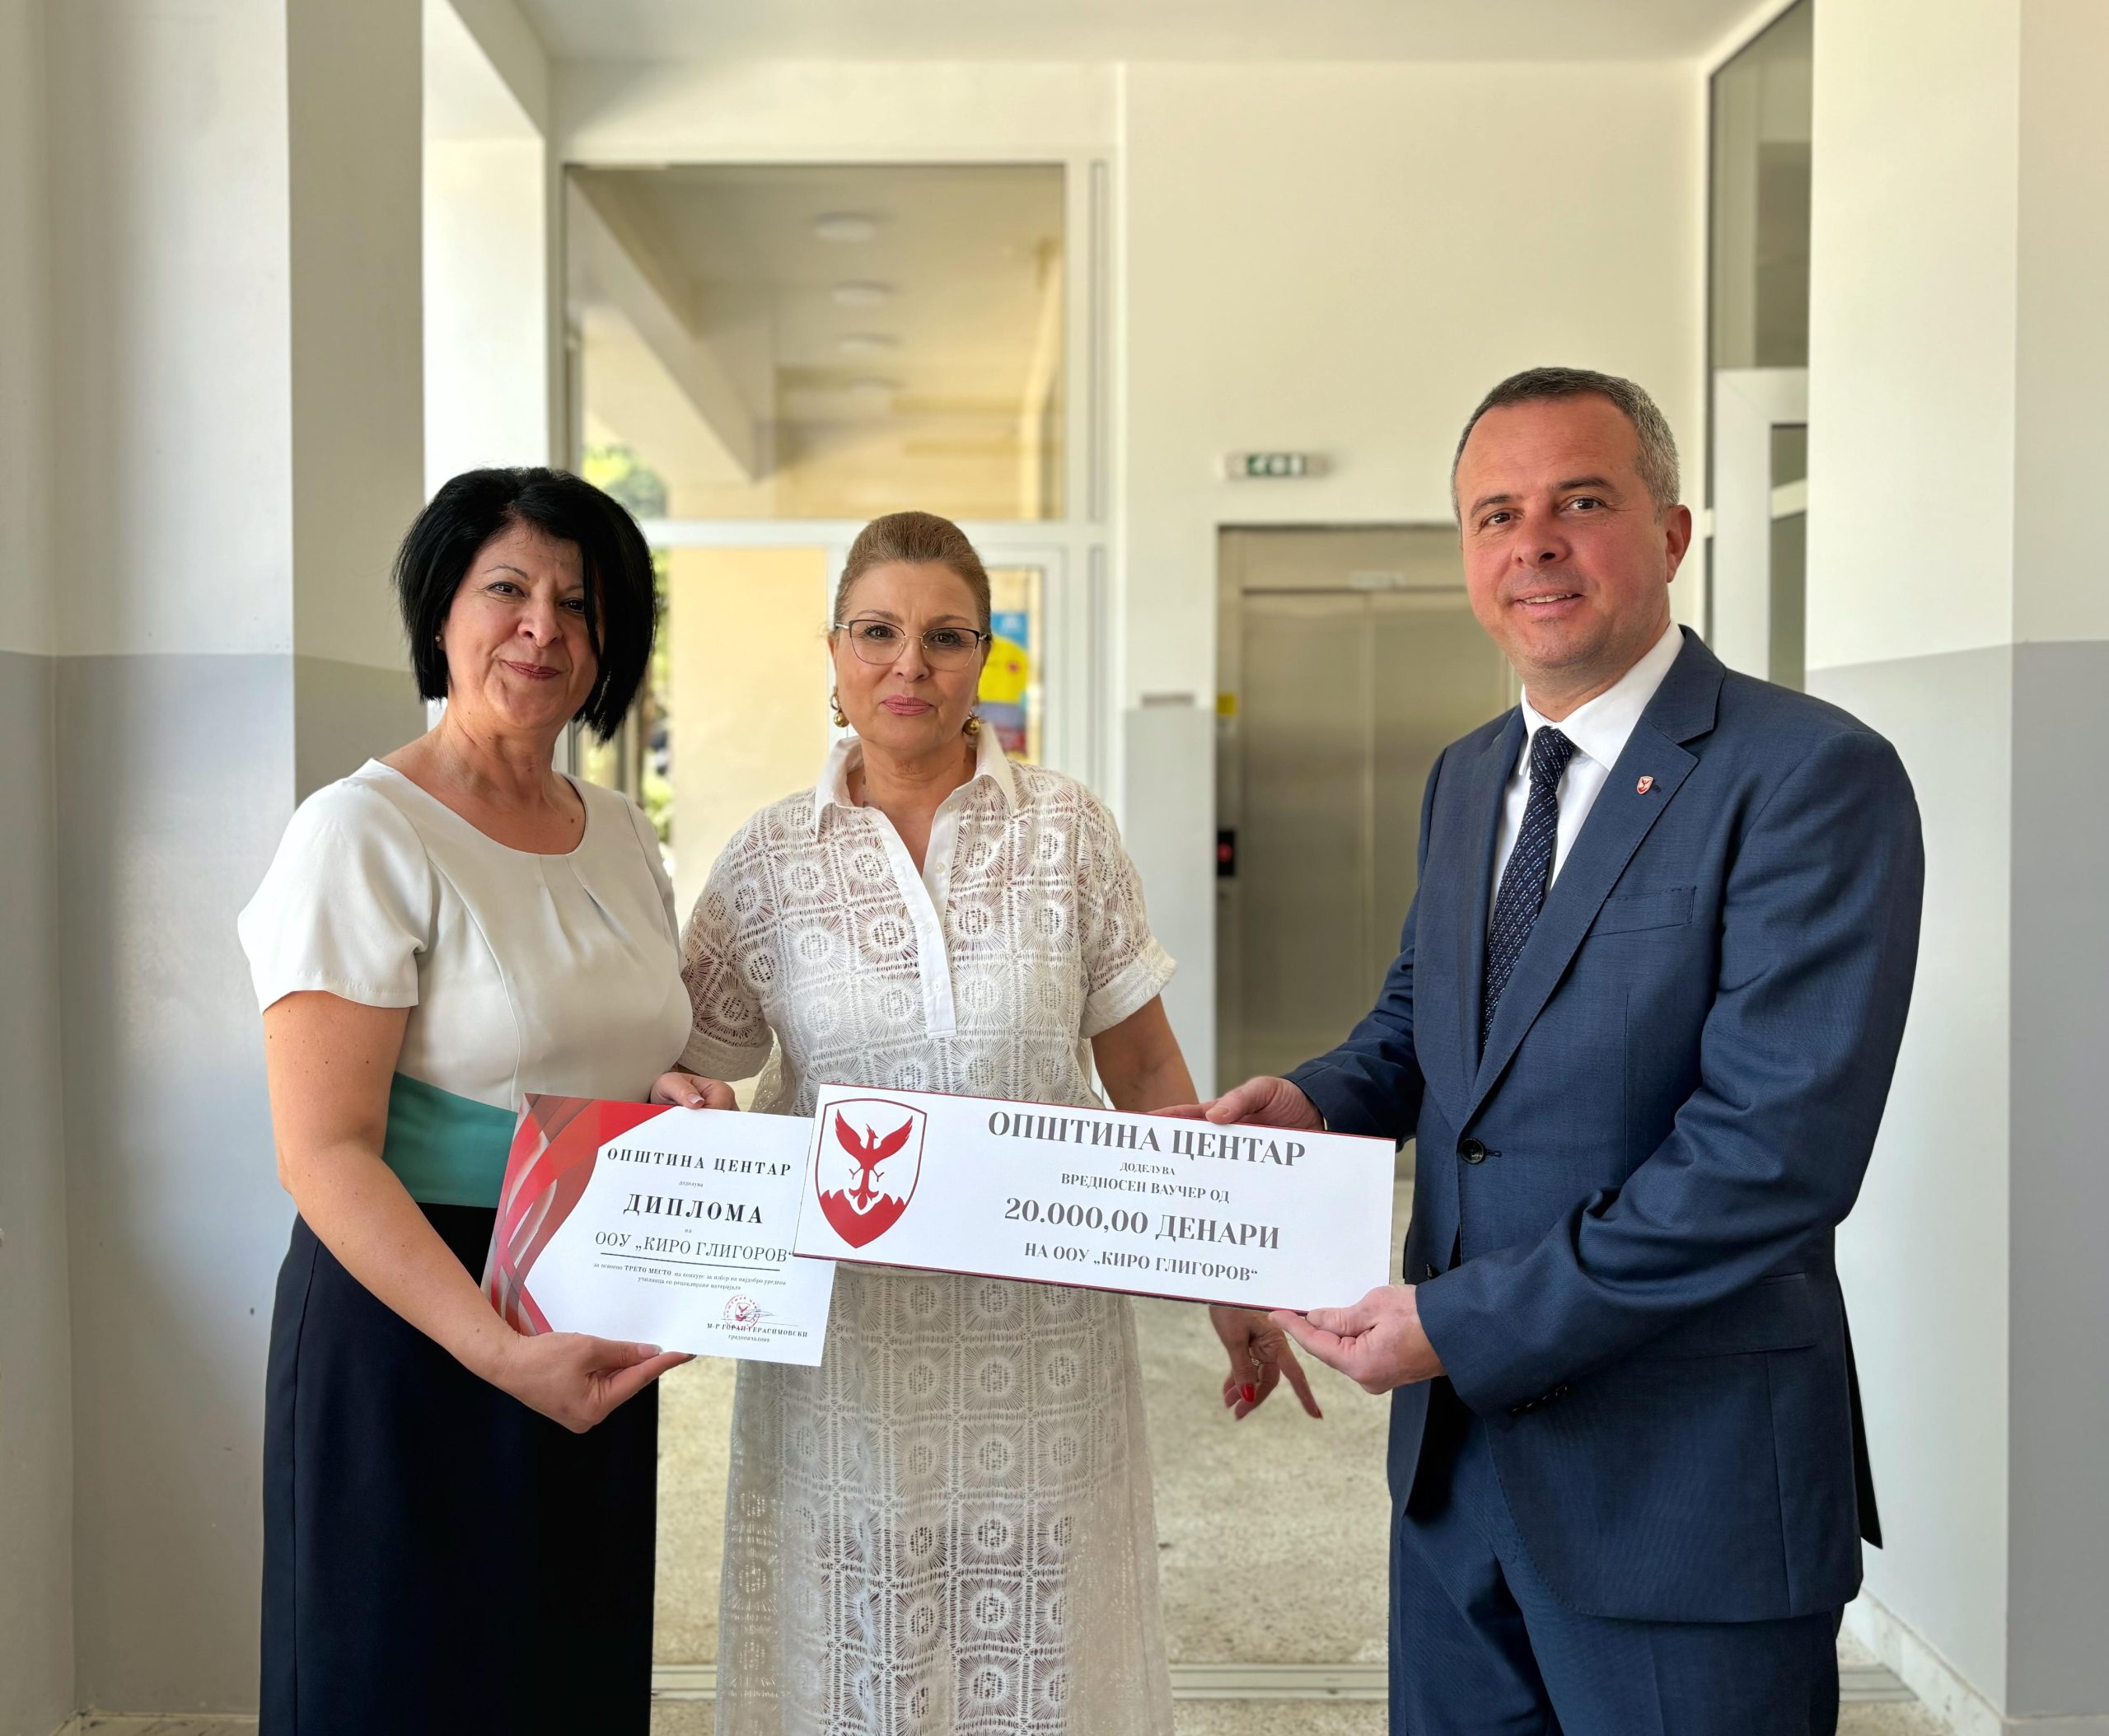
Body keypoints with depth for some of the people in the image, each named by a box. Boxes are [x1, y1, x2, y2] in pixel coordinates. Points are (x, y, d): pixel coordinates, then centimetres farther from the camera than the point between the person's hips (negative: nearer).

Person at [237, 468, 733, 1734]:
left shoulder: (623, 838, 8)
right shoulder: (363, 834, -13)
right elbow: (325, 1157, -19)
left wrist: (694, 1105, -2)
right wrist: (502, 1349, -29)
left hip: (597, 1334, 6)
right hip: (408, 1324, -6)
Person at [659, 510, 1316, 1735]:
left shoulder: (1068, 831, -1)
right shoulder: (770, 860, 0)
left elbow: (1146, 1073, 3)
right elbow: (697, 1080, 6)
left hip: (1041, 1322, 0)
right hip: (844, 1335, 0)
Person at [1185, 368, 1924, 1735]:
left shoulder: (1814, 777, -16)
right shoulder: (1467, 777, 9)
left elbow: (1777, 1147, -23)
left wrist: (1465, 1322, -21)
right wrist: (1316, 1101, -3)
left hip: (1686, 1478, -7)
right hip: (1456, 1442, 7)